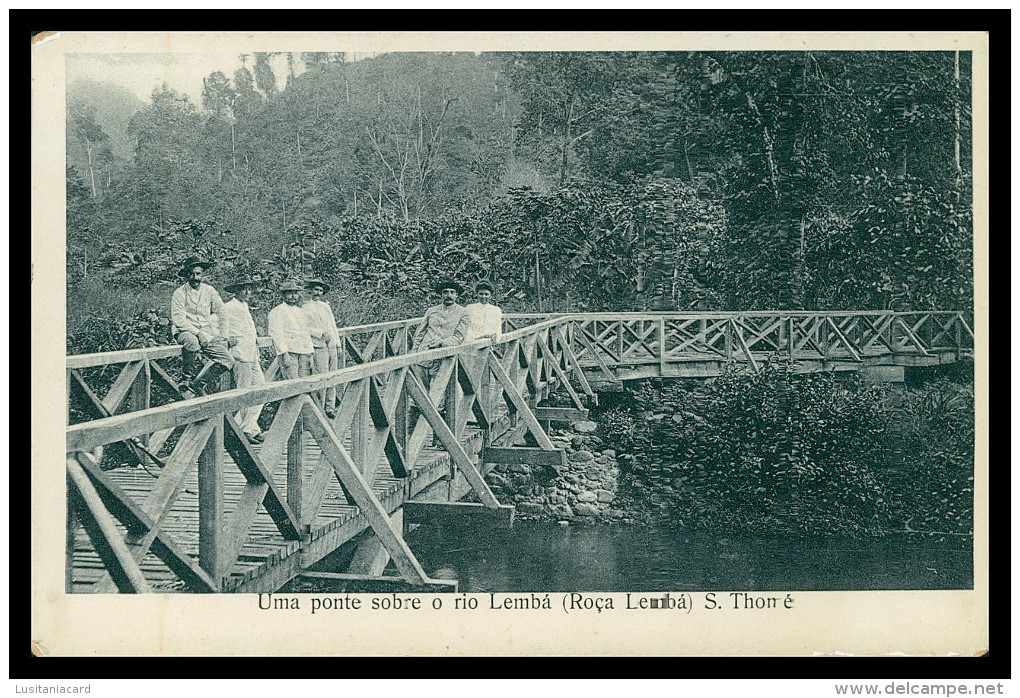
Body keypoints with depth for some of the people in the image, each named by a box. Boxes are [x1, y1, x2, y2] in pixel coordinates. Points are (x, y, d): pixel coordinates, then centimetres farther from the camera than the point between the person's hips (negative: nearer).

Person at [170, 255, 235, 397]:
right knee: (192, 342, -42)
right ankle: (188, 380, -22)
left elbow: (221, 314, 17)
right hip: (185, 332, -5)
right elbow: (178, 320, -13)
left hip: (206, 334, 5)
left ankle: (194, 386, -11)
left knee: (228, 361, -16)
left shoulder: (209, 291, 8)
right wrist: (198, 333, -23)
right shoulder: (179, 293, -6)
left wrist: (222, 336, 8)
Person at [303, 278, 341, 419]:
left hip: (331, 347, 7)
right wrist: (320, 333, -18)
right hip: (319, 348, -7)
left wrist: (338, 343, 17)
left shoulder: (326, 306, 19)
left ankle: (330, 408, 14)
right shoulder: (306, 308, -2)